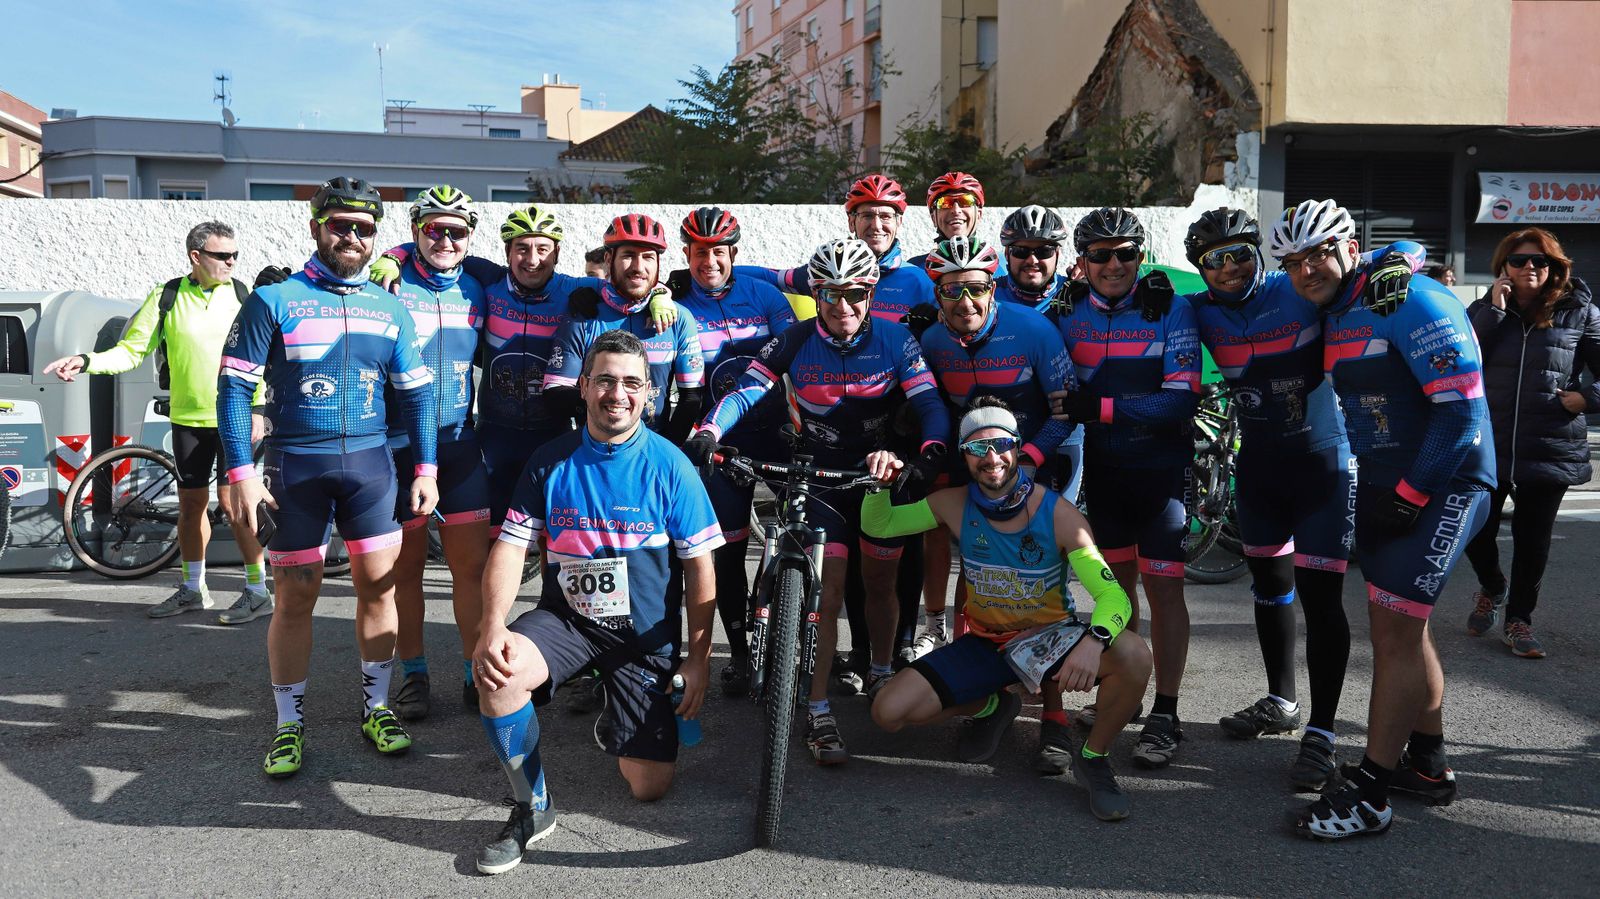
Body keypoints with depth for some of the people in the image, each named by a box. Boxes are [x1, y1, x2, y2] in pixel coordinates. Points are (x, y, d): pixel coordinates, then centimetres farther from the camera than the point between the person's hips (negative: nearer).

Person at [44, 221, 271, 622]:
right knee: (191, 503, 11)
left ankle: (258, 591, 2)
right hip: (188, 419, 3)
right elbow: (131, 350, 2)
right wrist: (87, 361, -15)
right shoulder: (167, 298, 1)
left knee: (233, 499, -7)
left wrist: (258, 410, -7)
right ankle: (192, 588, 26)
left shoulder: (242, 295, -2)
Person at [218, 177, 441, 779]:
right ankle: (289, 726, 16)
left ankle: (377, 710, 21)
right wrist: (241, 473, -11)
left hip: (371, 463, 3)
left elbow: (416, 392, 11)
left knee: (378, 587, 5)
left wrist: (425, 469, 5)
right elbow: (234, 388, -4)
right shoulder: (274, 300, -2)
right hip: (294, 467, -3)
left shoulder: (390, 309, 8)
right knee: (295, 597, 3)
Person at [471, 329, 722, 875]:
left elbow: (699, 564, -4)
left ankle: (615, 726, 31)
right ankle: (532, 809, -8)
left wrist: (700, 657, -5)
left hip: (645, 631, -1)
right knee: (498, 672, -31)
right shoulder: (551, 461, -3)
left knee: (649, 788, -6)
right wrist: (492, 627, -22)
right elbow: (511, 546, -5)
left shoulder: (669, 465, -8)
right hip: (565, 618, 1)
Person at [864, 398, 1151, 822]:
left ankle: (1092, 758, -4)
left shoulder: (1058, 514, -19)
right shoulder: (954, 505, -10)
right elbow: (877, 526, 1)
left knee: (1134, 656, -34)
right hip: (985, 642, 3)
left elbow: (1112, 593, -24)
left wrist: (1095, 640, -46)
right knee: (888, 711, -14)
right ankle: (992, 706, 16)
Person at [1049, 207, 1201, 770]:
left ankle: (1165, 714, 5)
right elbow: (1058, 394, 6)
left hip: (1160, 465, -4)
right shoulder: (1069, 312, -1)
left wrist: (1096, 406, -31)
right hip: (1102, 466, 4)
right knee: (1116, 579, 13)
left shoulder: (1170, 310, -14)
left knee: (1162, 586, -4)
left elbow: (1181, 401, -23)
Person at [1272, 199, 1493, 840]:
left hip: (1440, 486, -9)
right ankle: (1427, 764, 31)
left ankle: (1369, 794, -3)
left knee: (1396, 630, -9)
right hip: (1382, 485, 9)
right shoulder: (1336, 316, 12)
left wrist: (1410, 495, -20)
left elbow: (1461, 410, -21)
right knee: (1397, 625, 15)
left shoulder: (1409, 301, -16)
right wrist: (1374, 489, 13)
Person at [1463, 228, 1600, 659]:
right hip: (1488, 446, 1)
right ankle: (1491, 589, 38)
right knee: (1477, 533, 6)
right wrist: (1494, 310, -14)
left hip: (1550, 450, -1)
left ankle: (1518, 619, 26)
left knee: (1532, 541, 7)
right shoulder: (1484, 310, 4)